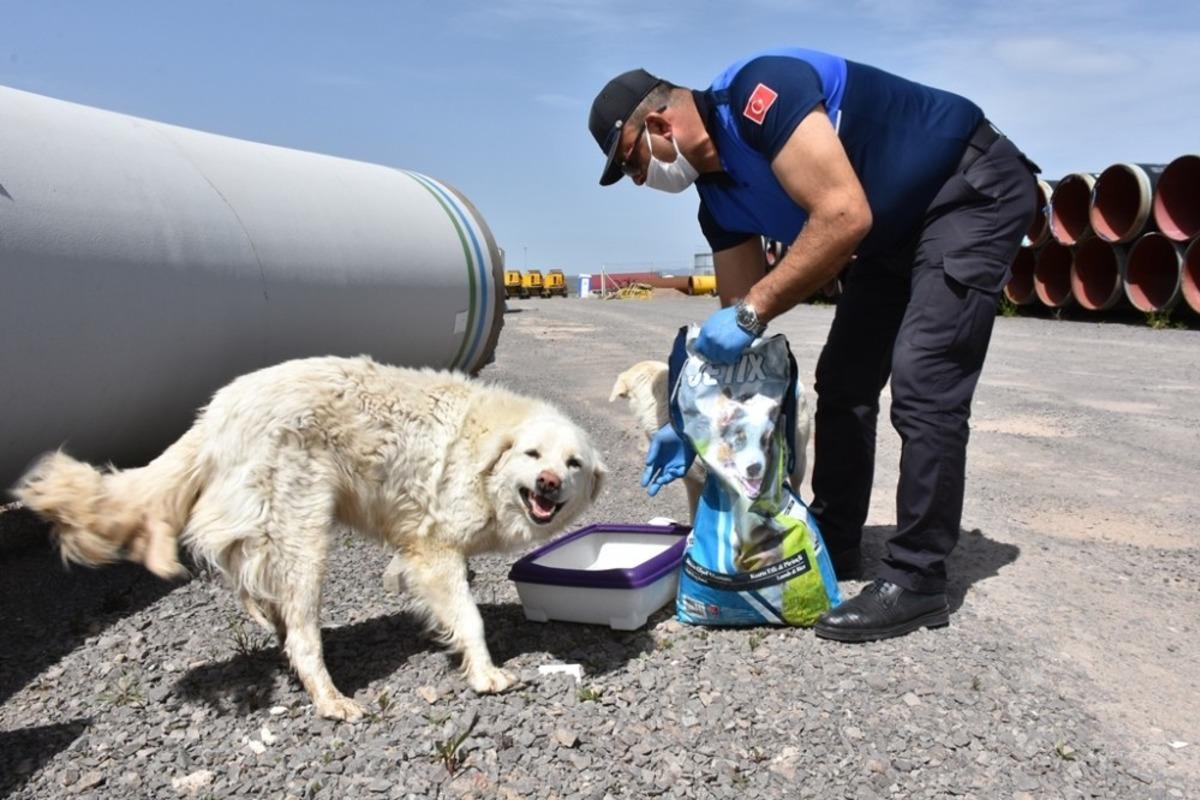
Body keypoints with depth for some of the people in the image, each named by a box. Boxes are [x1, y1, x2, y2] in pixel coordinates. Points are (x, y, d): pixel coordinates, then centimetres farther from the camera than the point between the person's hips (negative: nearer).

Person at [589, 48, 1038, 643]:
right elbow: (737, 314, 4)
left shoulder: (756, 94, -26)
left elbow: (845, 215, -35)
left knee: (922, 389, -17)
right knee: (843, 386, 6)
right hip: (896, 232, 9)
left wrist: (751, 311, -31)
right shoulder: (719, 197, 0)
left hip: (973, 191, -9)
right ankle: (834, 551, 18)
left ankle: (915, 582, -7)